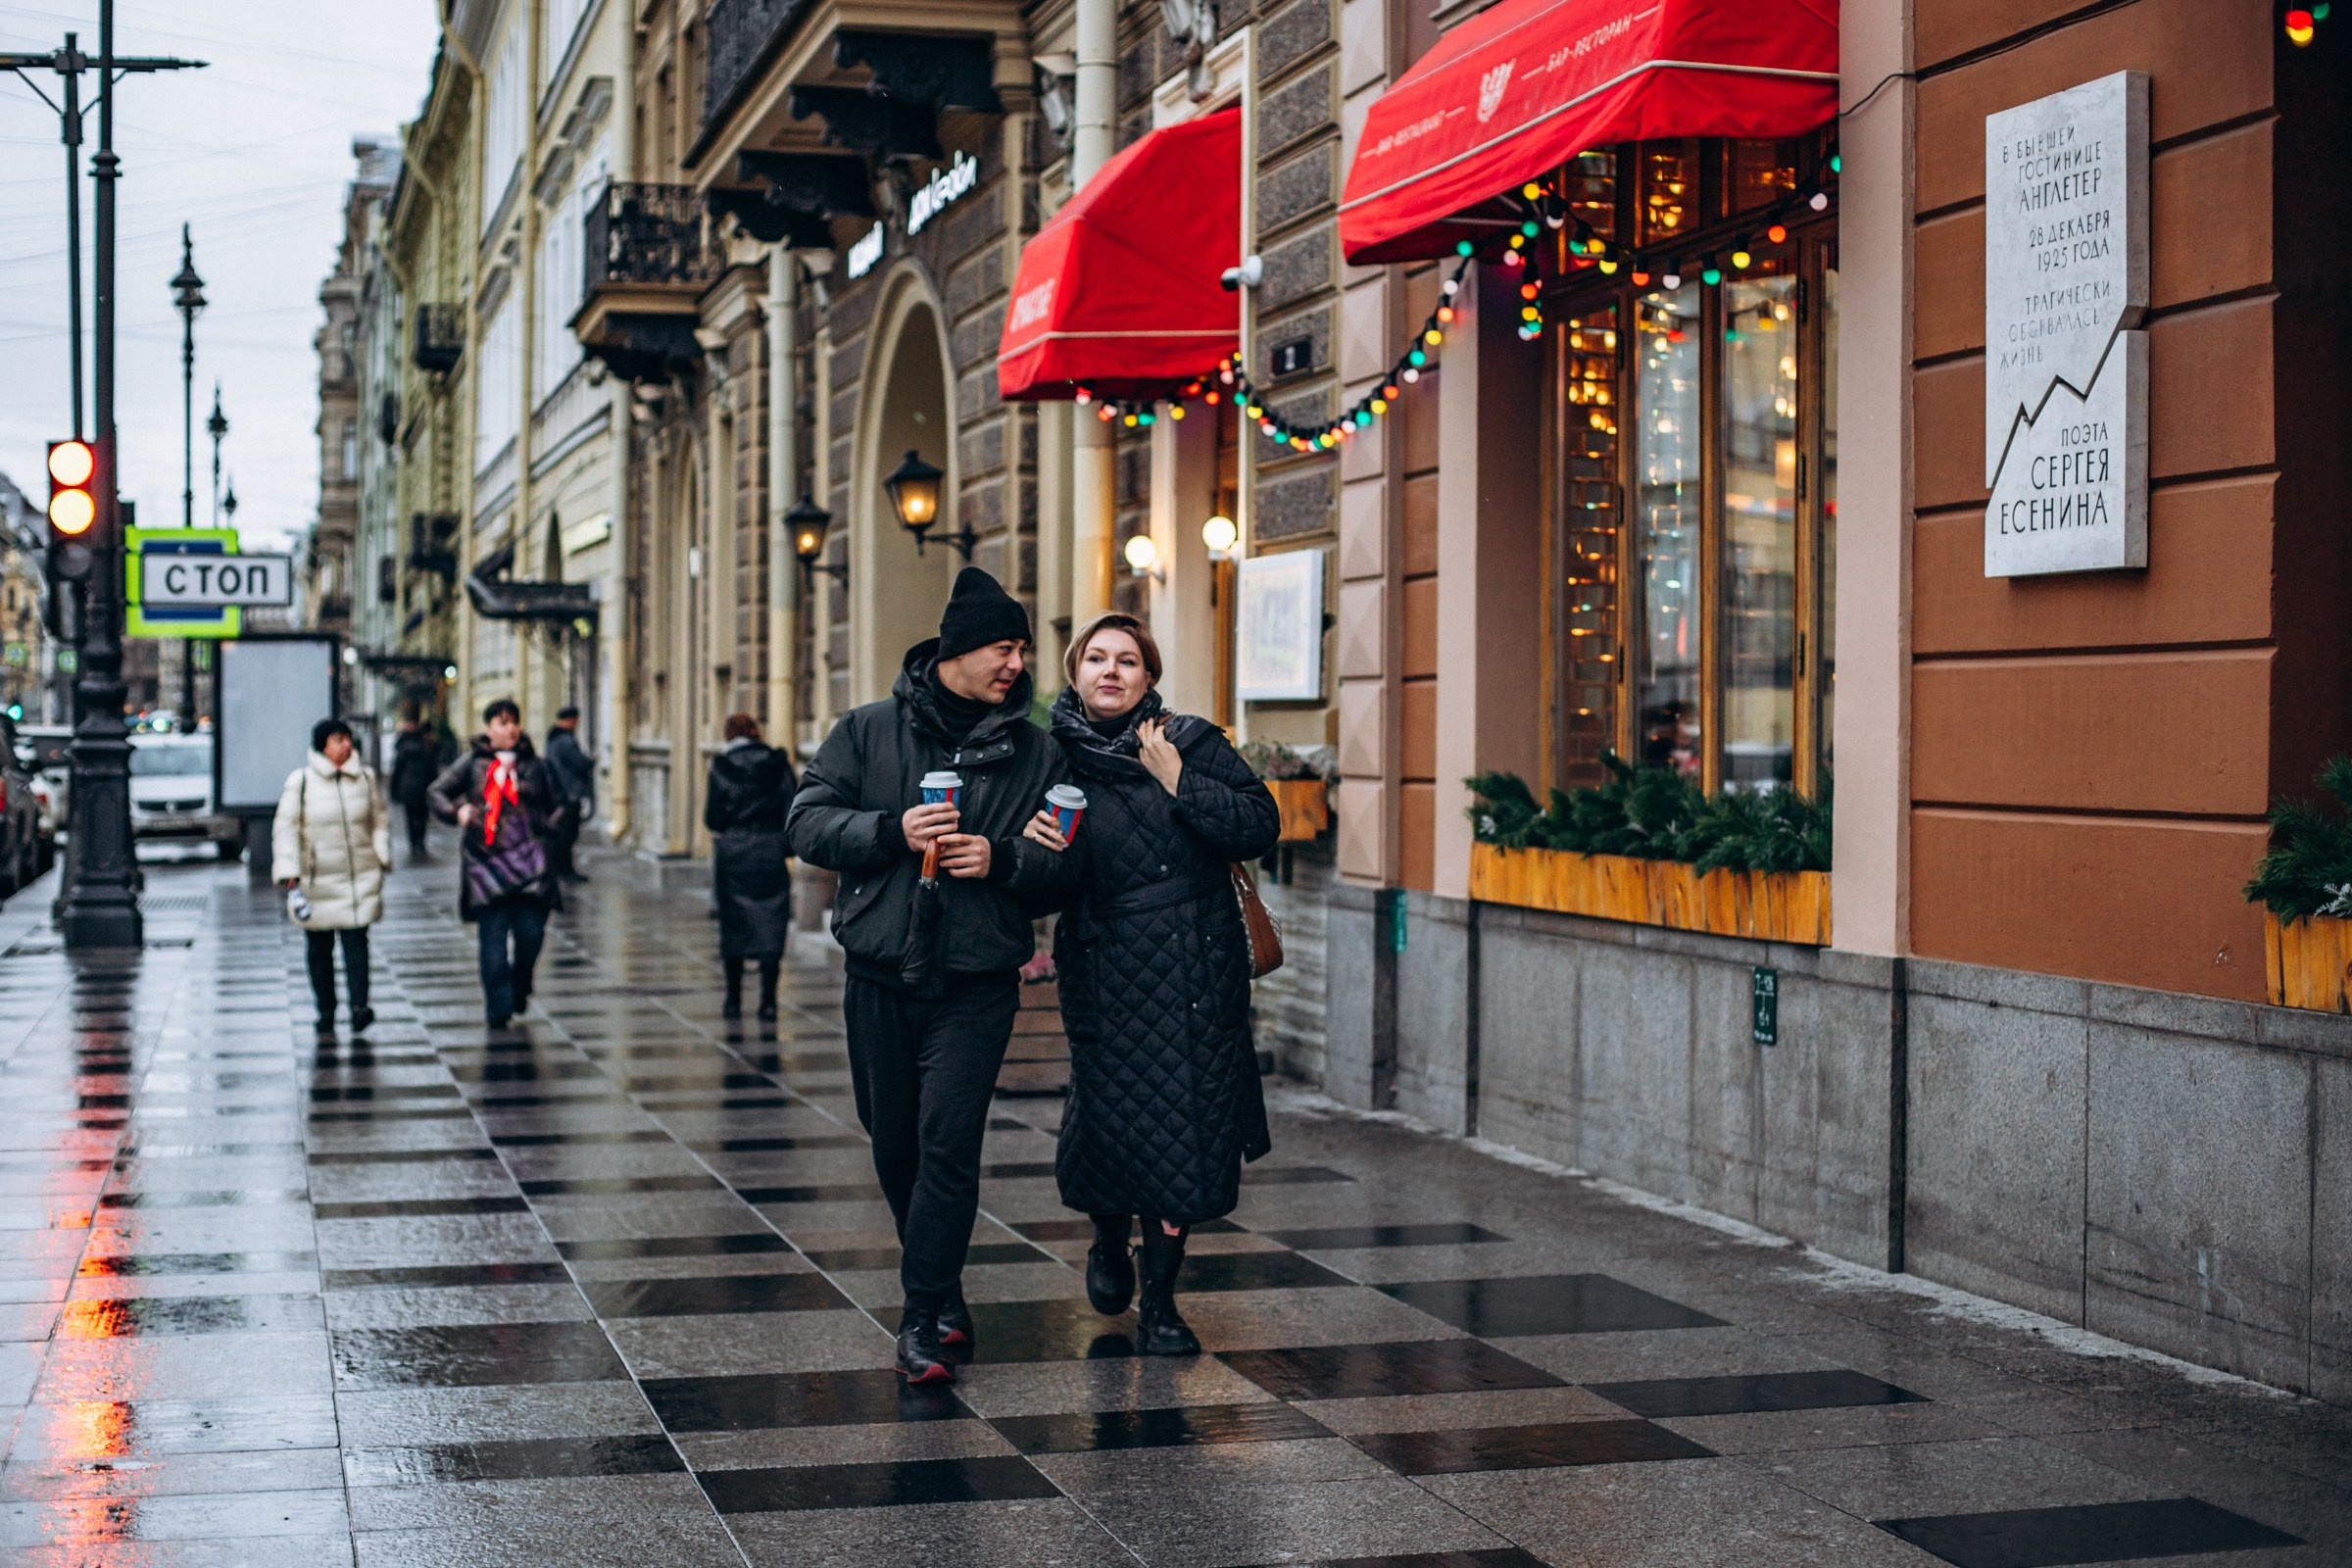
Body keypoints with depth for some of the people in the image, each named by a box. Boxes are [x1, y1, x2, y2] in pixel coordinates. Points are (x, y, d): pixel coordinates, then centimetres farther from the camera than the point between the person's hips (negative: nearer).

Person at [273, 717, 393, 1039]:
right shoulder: (301, 781, -2)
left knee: (356, 941, -12)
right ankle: (325, 1015, 14)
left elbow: (380, 821, 16)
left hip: (361, 879, 1)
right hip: (317, 879, -1)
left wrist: (382, 862, 9)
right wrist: (291, 880, -8)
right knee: (319, 949, 5)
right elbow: (285, 831, -2)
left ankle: (359, 1007, -19)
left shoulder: (365, 777, 7)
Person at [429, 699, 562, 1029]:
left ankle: (519, 990, 21)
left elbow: (554, 806, 21)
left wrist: (549, 826, 0)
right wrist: (457, 811, -13)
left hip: (527, 856, 1)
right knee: (493, 937, -5)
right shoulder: (472, 763, 8)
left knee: (531, 933, -7)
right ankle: (498, 1009, 3)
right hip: (485, 857, -1)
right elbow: (438, 792, 7)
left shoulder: (533, 764, 13)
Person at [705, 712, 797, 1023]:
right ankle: (768, 1001, -4)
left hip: (733, 856, -1)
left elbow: (713, 819, -5)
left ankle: (734, 1000, 14)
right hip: (771, 855, 1)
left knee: (734, 927, 10)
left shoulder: (721, 767, -4)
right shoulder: (778, 765, 0)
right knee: (770, 927, 1)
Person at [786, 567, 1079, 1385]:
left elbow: (1065, 865, 5)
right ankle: (942, 1286, 33)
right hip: (880, 978, 2)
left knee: (948, 1146, -11)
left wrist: (1001, 858, -14)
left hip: (977, 985, -1)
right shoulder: (869, 730, 4)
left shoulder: (1035, 752, 6)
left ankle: (923, 1316, -5)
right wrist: (892, 831, -17)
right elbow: (808, 820, -2)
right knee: (895, 1147, 12)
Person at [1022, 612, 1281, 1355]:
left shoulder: (1193, 743, 2)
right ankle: (1109, 1245, 35)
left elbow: (1260, 826, -5)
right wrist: (1032, 844, -15)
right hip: (1105, 977, 0)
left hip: (1197, 973, 0)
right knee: (1112, 1119, 0)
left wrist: (1179, 783, -12)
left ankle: (1159, 1299, 12)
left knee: (1183, 1125, -1)